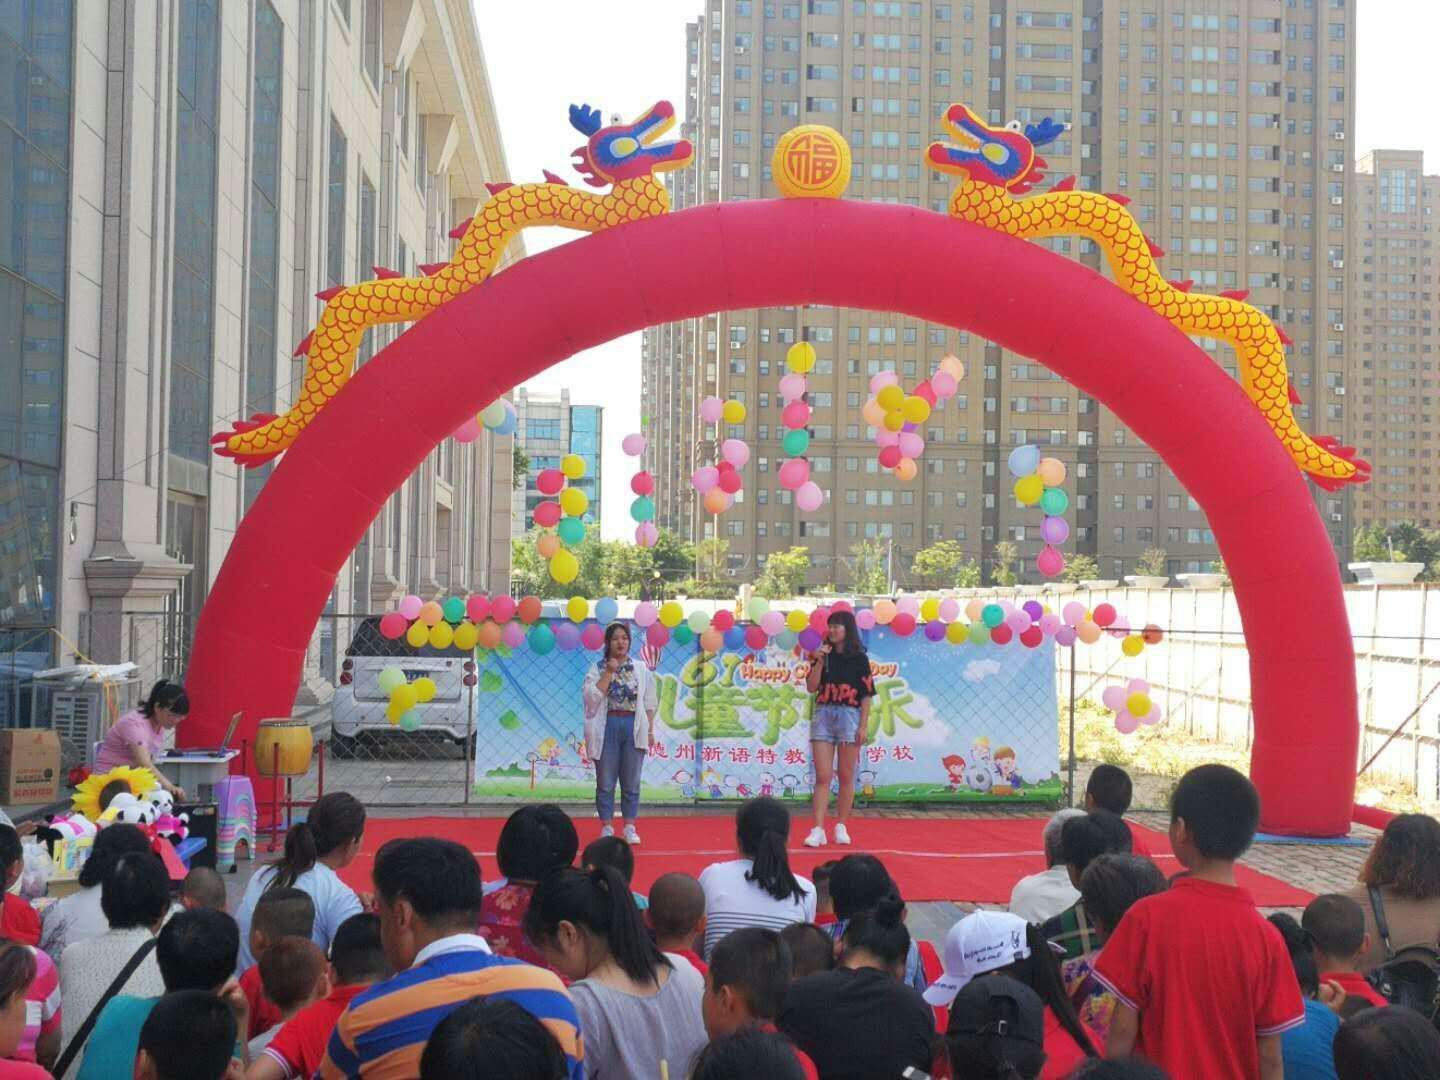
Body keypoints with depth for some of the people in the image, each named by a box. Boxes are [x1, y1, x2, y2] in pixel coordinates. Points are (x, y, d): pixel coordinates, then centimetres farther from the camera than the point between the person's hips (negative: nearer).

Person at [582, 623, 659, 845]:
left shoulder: (641, 669, 7)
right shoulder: (598, 668, 1)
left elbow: (649, 702, 9)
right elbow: (591, 697, -12)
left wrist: (650, 730, 4)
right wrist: (609, 672, -14)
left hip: (634, 727, 1)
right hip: (607, 726, -1)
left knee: (631, 782, 5)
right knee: (605, 782, 3)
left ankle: (630, 827, 13)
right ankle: (607, 827, 11)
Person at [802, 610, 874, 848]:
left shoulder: (859, 658, 1)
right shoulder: (823, 654, 9)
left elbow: (866, 694, 0)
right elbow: (811, 687, 2)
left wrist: (864, 725, -6)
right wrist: (819, 662, -9)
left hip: (849, 716, -2)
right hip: (823, 715, 2)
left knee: (846, 777, 5)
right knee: (822, 777, -3)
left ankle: (841, 828, 15)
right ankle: (818, 830, -7)